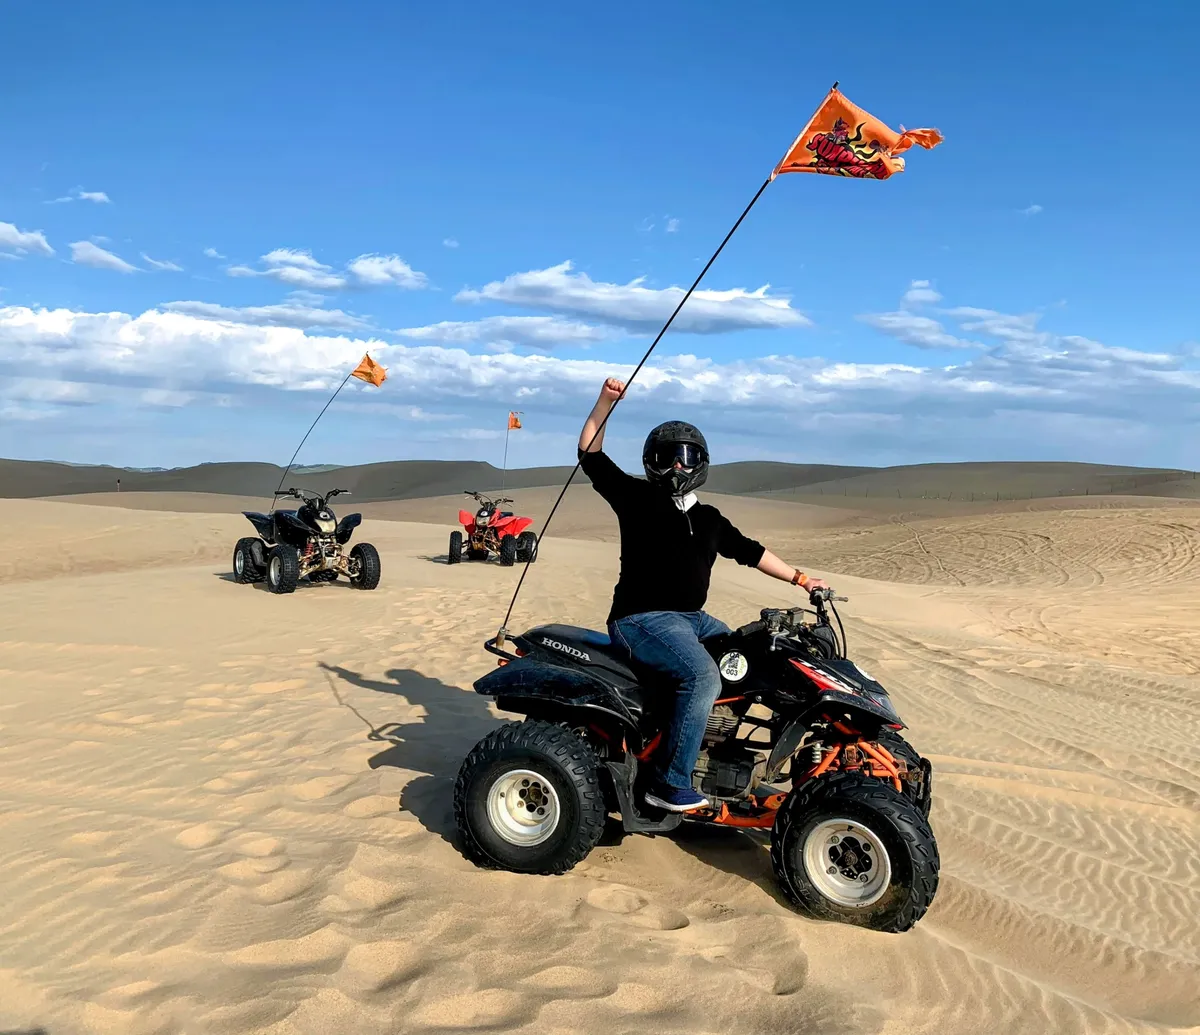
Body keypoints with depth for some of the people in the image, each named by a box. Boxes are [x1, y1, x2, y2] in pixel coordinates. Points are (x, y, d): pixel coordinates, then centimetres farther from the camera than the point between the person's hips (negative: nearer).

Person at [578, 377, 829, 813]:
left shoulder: (709, 518, 17)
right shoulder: (636, 497, 1)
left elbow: (749, 551, 25)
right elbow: (590, 454, -4)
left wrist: (799, 578, 24)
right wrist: (605, 401, -13)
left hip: (692, 618, 8)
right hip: (642, 619, -8)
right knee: (704, 676, -29)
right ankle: (670, 784, -21)